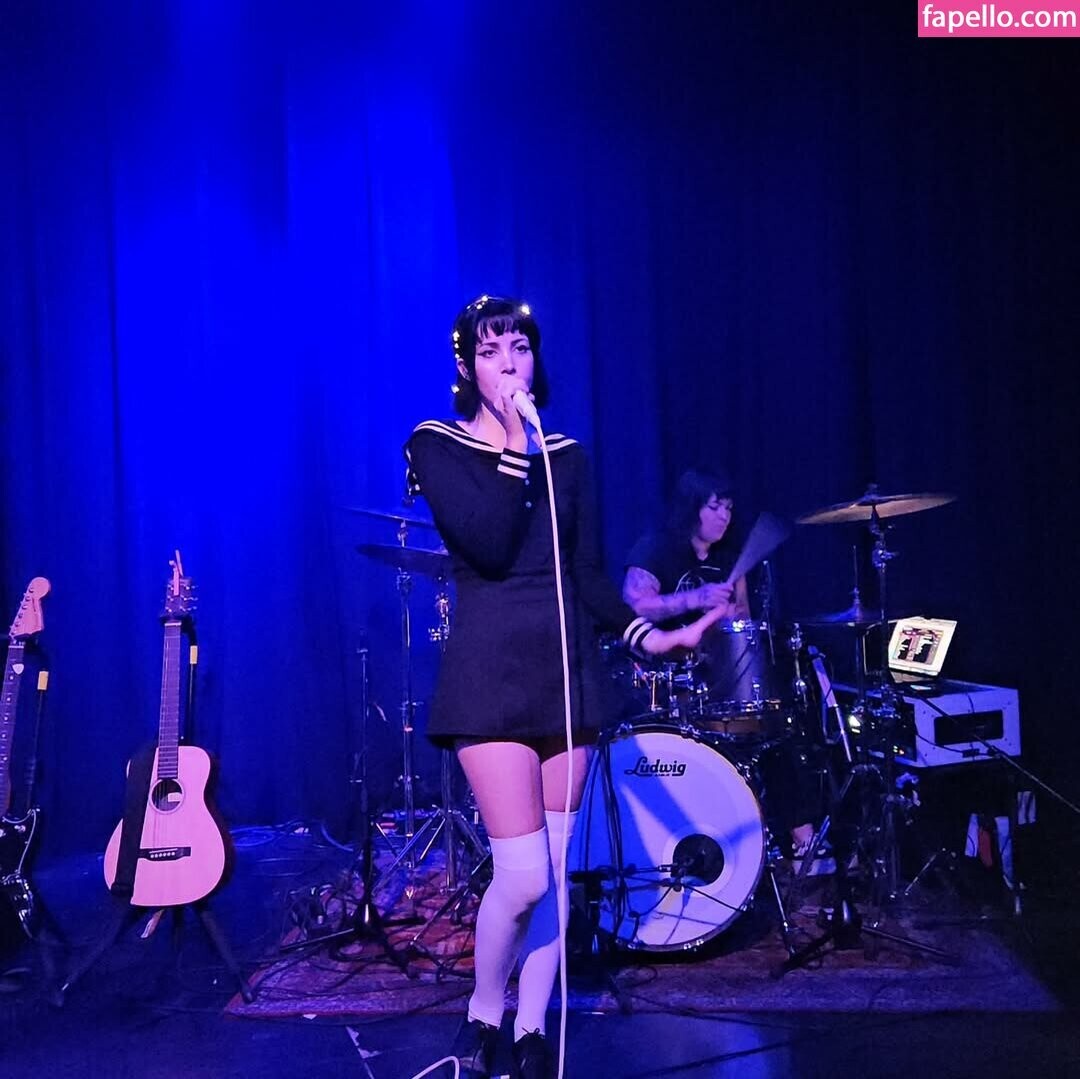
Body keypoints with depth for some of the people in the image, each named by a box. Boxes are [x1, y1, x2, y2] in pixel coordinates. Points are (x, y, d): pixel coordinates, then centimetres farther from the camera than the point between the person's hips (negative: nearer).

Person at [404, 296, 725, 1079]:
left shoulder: (567, 456, 13)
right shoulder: (437, 446, -1)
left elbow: (589, 576, 10)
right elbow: (489, 546, -17)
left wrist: (642, 633, -4)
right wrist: (515, 445, -12)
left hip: (566, 666, 5)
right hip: (491, 672, -5)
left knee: (557, 867, 7)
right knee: (523, 871, -10)